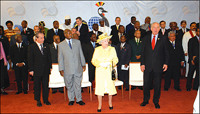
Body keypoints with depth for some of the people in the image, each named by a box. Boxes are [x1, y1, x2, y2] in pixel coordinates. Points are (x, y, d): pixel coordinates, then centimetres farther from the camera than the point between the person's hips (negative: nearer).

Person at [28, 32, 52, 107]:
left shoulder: (46, 46, 7)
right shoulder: (31, 47, -4)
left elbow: (49, 57, 12)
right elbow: (30, 59, -5)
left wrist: (50, 67, 8)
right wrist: (31, 70, -8)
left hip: (46, 70, 3)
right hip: (37, 70, -3)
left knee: (45, 85, 9)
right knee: (37, 86, 9)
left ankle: (46, 100, 22)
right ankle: (38, 101, 23)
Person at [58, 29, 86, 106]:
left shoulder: (77, 42, 7)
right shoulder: (61, 45, 1)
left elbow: (81, 54, 10)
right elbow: (60, 58, 2)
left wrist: (83, 65, 9)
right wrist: (61, 69, -1)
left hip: (78, 68, 1)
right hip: (68, 69, -1)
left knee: (78, 85, 9)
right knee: (69, 85, 10)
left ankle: (79, 99, 24)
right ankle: (71, 99, 28)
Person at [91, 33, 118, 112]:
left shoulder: (112, 49, 5)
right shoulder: (97, 50, 3)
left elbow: (115, 59, 6)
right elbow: (93, 60, 2)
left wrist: (110, 63, -14)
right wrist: (100, 64, -14)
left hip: (109, 70, 1)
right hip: (100, 71, 0)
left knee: (110, 86, 2)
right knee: (99, 87, -1)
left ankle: (110, 102, 25)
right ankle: (99, 105, 14)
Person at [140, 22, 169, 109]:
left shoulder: (163, 38, 4)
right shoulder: (145, 38, 7)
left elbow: (166, 52, 4)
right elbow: (143, 52, 6)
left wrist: (166, 63, -6)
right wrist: (142, 63, -1)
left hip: (158, 66, -1)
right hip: (147, 66, 1)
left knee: (157, 85, 8)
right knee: (146, 84, 9)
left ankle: (156, 102, 25)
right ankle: (145, 100, 27)